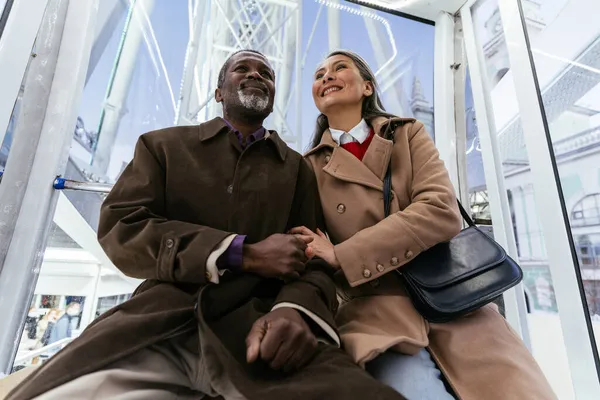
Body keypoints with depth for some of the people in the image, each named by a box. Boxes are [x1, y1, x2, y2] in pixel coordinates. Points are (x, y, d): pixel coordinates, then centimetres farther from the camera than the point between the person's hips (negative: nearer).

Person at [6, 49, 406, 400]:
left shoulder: (297, 168, 13)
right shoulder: (164, 145, 13)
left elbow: (316, 253, 7)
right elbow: (120, 229, 1)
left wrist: (295, 308, -18)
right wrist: (245, 254, -10)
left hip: (257, 324, 0)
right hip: (161, 323, 1)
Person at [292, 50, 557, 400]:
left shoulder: (408, 134, 8)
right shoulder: (309, 168, 6)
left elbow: (442, 212, -10)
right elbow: (304, 257, 2)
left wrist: (342, 255, -17)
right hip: (381, 315, -1)